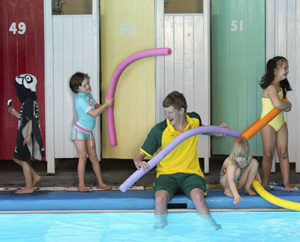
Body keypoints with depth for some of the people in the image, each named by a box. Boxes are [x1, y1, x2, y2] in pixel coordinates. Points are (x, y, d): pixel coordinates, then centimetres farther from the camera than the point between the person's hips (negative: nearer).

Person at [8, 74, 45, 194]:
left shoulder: (28, 102, -17)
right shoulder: (30, 101, 13)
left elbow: (31, 120, -21)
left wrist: (28, 136, -23)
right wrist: (16, 113, 17)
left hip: (27, 135, -10)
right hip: (24, 134, 10)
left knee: (23, 159, -2)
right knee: (17, 158, 15)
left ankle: (28, 187, 5)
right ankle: (35, 176, 17)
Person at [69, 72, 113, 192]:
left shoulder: (88, 94, 6)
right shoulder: (80, 99, -22)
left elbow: (95, 107, 17)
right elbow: (93, 113, -25)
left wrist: (106, 104, -1)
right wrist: (106, 105, -20)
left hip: (88, 131, 8)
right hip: (79, 131, -8)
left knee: (93, 157, 9)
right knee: (83, 156, -8)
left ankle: (100, 182, 14)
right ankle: (81, 185, -3)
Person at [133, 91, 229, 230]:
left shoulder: (195, 120, 3)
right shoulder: (158, 131, -9)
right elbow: (140, 154, -4)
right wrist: (138, 162, -28)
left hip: (191, 173, 1)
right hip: (167, 174, -1)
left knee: (198, 197, -33)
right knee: (160, 199, -34)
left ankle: (213, 228, -8)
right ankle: (159, 232, -4)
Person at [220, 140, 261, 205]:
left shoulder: (248, 160, -19)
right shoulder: (231, 163, -37)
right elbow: (230, 180, -49)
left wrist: (257, 175, -7)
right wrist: (236, 195, -59)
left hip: (239, 183, 5)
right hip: (225, 181, -5)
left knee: (254, 162, -12)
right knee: (237, 170, -37)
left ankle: (247, 188, -4)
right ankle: (227, 190, -13)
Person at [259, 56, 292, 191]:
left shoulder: (280, 86, 10)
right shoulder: (271, 87, -19)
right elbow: (277, 103, -33)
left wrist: (284, 105, -9)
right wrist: (287, 104, -13)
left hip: (280, 122, 8)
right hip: (268, 123, -8)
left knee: (283, 153, 4)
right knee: (268, 155, 0)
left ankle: (286, 184, 7)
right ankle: (265, 184, 12)